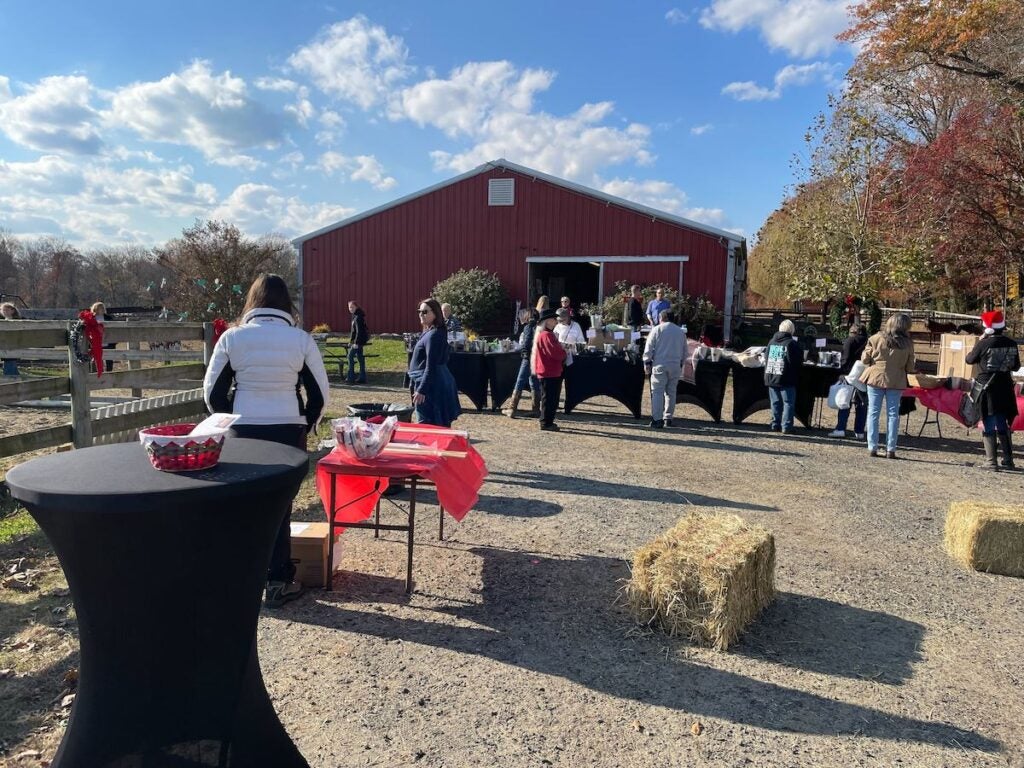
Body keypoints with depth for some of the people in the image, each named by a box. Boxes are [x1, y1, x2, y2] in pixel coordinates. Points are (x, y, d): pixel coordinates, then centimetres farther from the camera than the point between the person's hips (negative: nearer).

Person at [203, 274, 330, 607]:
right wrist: (304, 426, 13)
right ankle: (277, 582, 16)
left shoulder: (231, 337, -2)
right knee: (279, 506, 10)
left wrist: (231, 427, 15)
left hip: (243, 432, 1)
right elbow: (320, 393, 0)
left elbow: (213, 392, 2)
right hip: (288, 431, 0)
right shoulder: (301, 339, -3)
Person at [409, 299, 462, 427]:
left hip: (431, 386, -10)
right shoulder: (428, 332, 15)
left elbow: (431, 367, -22)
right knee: (441, 425, 14)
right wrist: (413, 384, 24)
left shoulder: (433, 335, -17)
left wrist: (421, 390, -23)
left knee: (425, 424, -7)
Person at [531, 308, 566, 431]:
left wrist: (561, 351, 1)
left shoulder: (549, 334, 17)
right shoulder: (546, 335, -17)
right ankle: (546, 423, 2)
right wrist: (563, 352, -6)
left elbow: (556, 349, 20)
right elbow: (555, 352, -24)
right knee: (549, 399, -4)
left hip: (553, 372, 11)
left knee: (553, 398, 17)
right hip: (549, 373, -11)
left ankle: (548, 421, 25)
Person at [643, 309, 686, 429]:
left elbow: (648, 348, -5)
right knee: (671, 392, 12)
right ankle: (668, 418, 15)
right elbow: (684, 351, 16)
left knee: (657, 392, -3)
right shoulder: (681, 332, 11)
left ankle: (657, 419, -9)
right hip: (675, 366, 4)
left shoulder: (657, 329, -2)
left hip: (660, 365, -4)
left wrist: (647, 363, 2)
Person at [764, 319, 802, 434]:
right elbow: (799, 361, -7)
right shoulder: (792, 343, -10)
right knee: (788, 403, 1)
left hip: (771, 378, 5)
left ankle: (775, 424, 17)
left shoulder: (771, 342, 7)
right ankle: (786, 426, -1)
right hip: (786, 380, -5)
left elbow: (766, 358, 12)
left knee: (775, 402, 13)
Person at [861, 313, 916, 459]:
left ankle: (872, 448, 4)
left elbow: (864, 360, -3)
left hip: (875, 378, 0)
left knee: (873, 413, 6)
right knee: (893, 415, 7)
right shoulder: (908, 344, -5)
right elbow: (910, 368, 0)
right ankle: (890, 449, 7)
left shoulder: (876, 338, -7)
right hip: (896, 382, 0)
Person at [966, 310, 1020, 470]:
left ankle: (991, 462, -1)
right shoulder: (1011, 344, 1)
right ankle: (1008, 460, 20)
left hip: (987, 388, -4)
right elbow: (1016, 366, 10)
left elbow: (969, 359, 2)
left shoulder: (984, 343, -13)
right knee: (1003, 425, 16)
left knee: (989, 425, 2)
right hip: (1005, 388, 4)